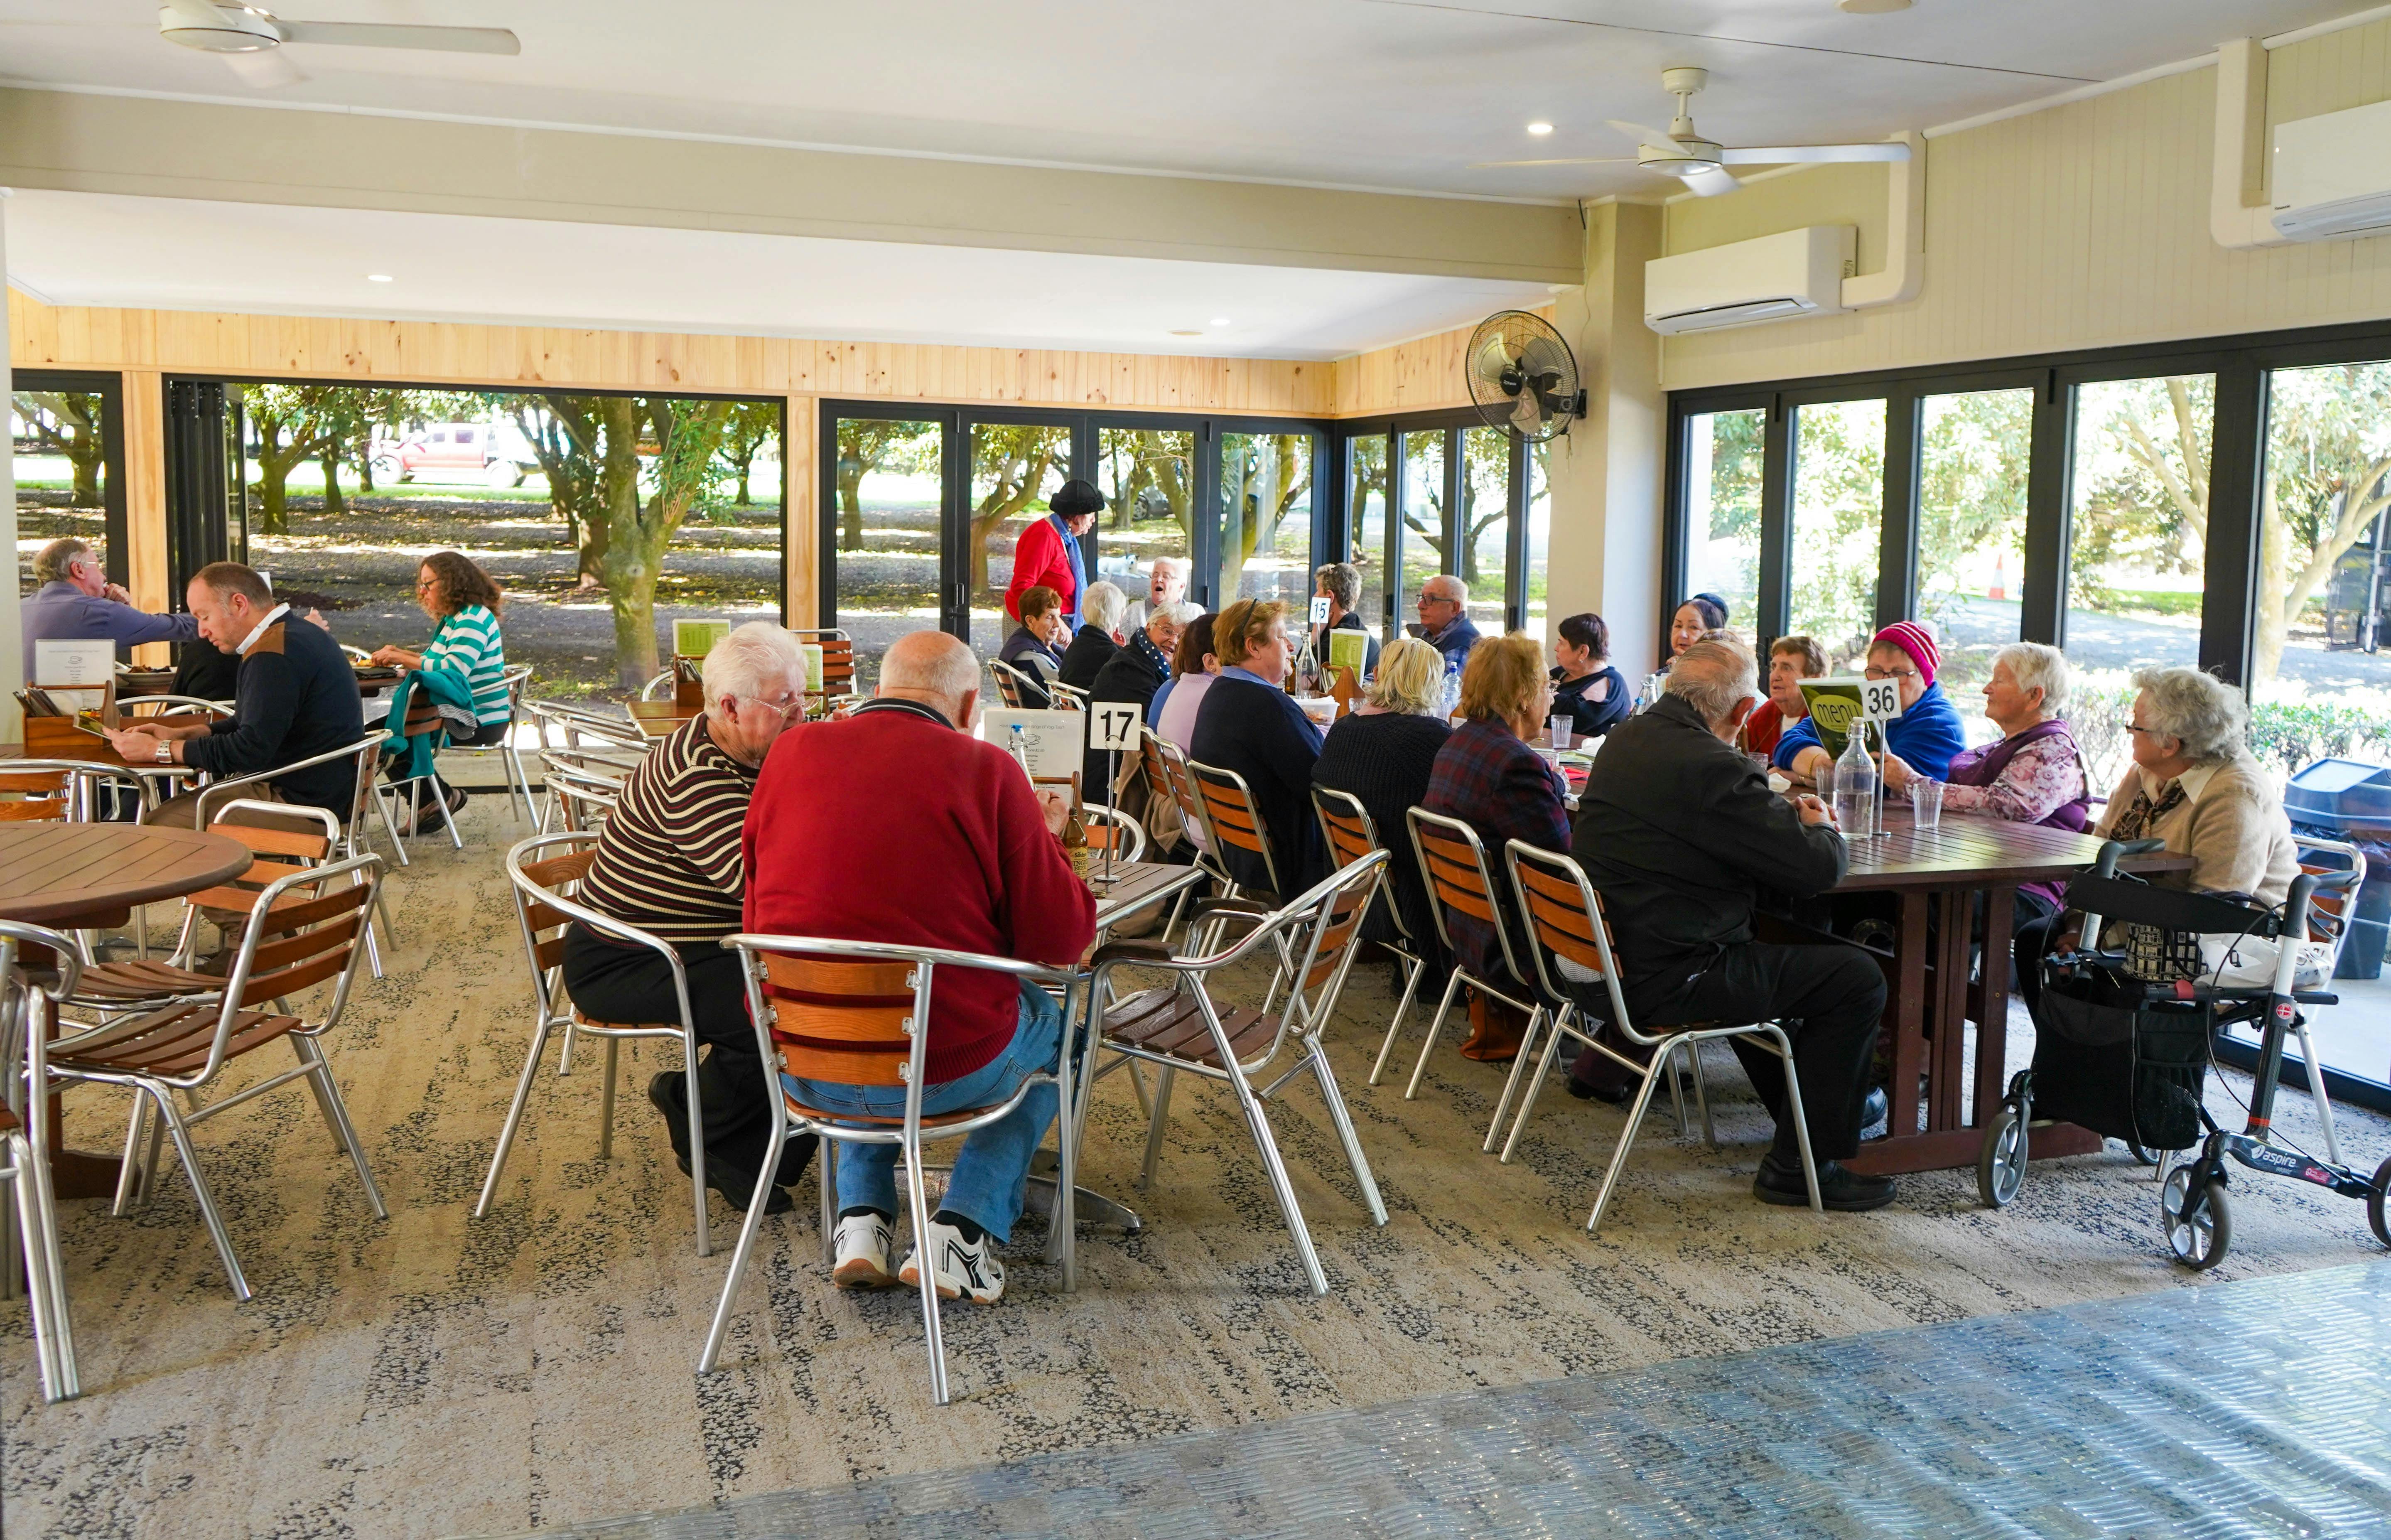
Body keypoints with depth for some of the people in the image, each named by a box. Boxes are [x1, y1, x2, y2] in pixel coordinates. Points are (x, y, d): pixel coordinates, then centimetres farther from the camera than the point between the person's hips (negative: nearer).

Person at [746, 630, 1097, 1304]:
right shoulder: (986, 769, -11)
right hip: (941, 1067, -4)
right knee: (1048, 1022, 28)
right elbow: (1062, 938, -8)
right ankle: (964, 1228, 16)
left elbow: (758, 913, 13)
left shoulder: (792, 752, 1)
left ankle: (861, 1220, 27)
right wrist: (1047, 839, 11)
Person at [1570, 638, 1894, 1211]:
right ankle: (1801, 1165, 8)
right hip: (1663, 982, -10)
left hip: (1600, 963, 10)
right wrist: (1821, 828, 6)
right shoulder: (1712, 768, -22)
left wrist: (1787, 814, 16)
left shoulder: (1625, 739, 7)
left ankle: (1804, 1112, 46)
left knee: (1767, 961, 34)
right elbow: (1818, 868, -17)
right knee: (1857, 979, 0)